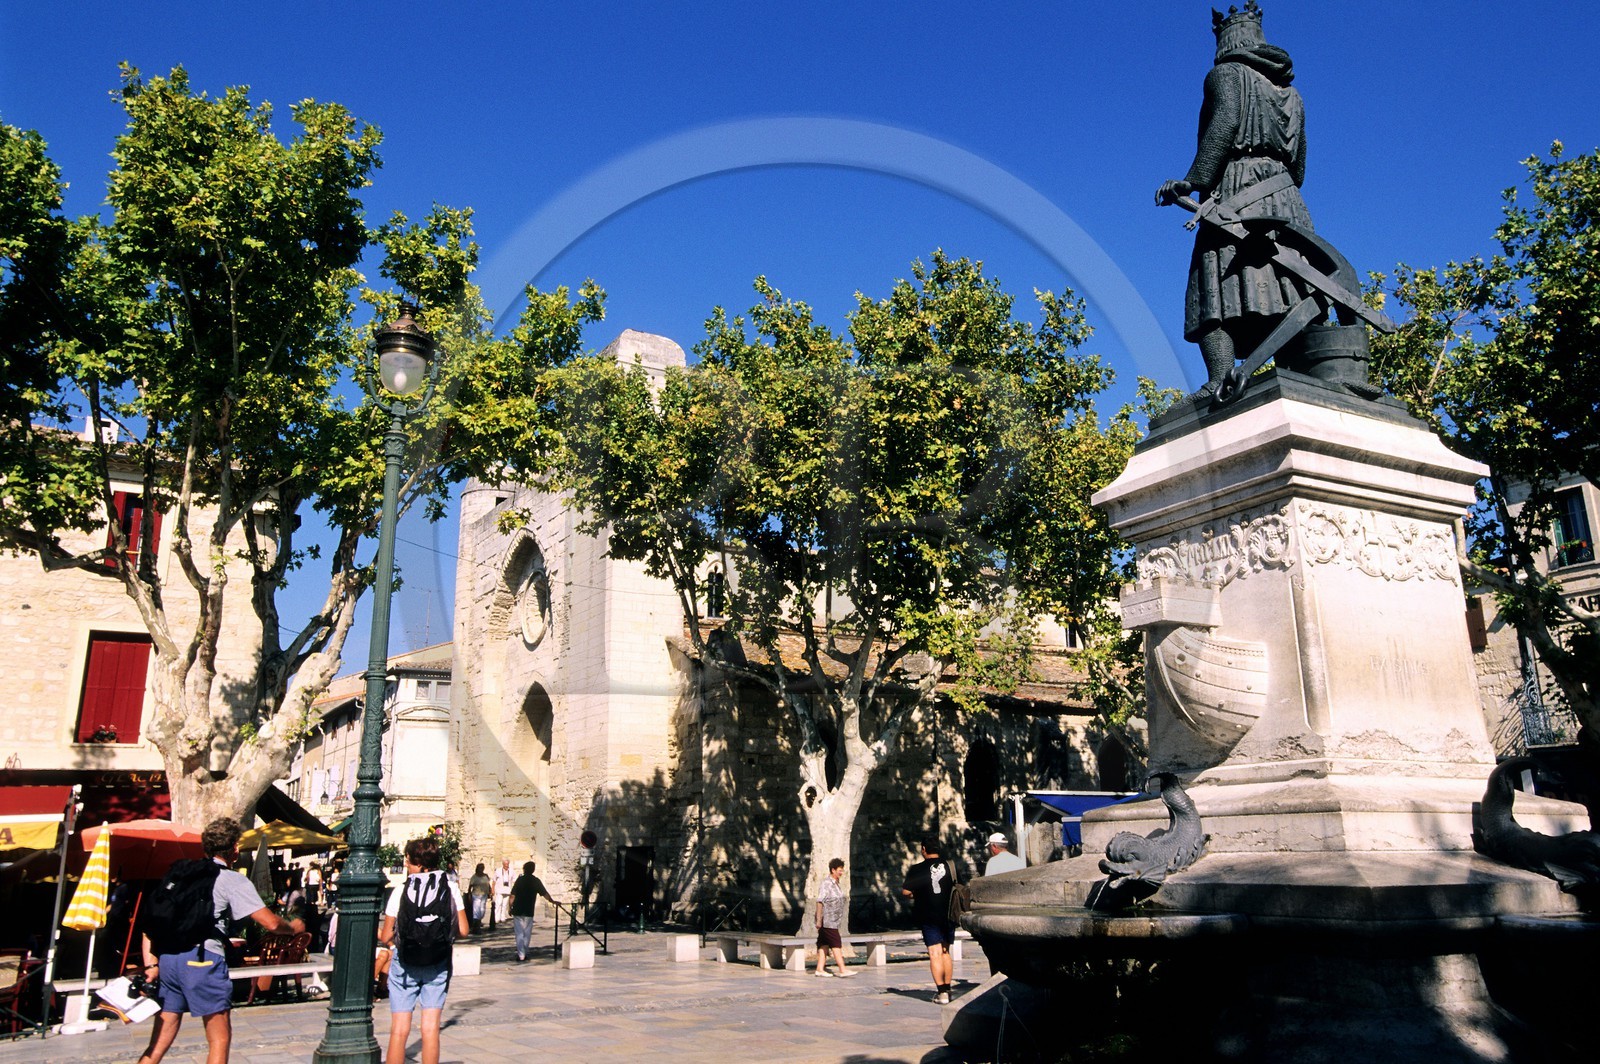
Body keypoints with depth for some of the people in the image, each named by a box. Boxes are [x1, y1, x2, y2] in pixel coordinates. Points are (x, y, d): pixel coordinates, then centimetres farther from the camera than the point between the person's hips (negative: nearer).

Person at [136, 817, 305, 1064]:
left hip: (168, 958, 6)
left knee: (158, 1044, 12)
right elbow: (270, 923, -7)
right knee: (220, 1040, 6)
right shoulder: (234, 881, -1)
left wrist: (151, 964, 10)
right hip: (203, 960, -6)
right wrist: (294, 927, 12)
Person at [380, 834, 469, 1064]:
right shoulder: (450, 887, -2)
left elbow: (386, 937, -5)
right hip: (438, 963, 1)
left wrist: (378, 933, 18)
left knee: (399, 1029, 5)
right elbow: (462, 931, -2)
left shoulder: (401, 891, -7)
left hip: (404, 961, -1)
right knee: (431, 1027, 5)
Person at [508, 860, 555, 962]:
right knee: (527, 934, 12)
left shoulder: (520, 879, -4)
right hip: (529, 911, 1)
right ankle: (524, 954, 16)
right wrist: (552, 900, 13)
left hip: (517, 911, -1)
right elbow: (544, 893, 2)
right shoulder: (535, 881, 0)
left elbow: (513, 895, -6)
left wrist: (510, 907, 2)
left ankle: (521, 955, -2)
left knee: (519, 933, 3)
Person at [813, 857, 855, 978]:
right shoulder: (826, 884, -15)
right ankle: (842, 970, -7)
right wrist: (818, 919, -20)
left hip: (834, 921, 9)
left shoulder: (836, 884, 15)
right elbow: (819, 901, -18)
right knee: (836, 944, -8)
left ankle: (820, 969, 11)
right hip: (827, 921, -9)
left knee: (824, 944, 9)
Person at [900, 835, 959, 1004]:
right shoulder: (950, 866, 1)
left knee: (935, 954, -3)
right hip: (949, 915, 4)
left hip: (929, 917, -4)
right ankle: (947, 989, 19)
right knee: (945, 953, 15)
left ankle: (941, 992, -9)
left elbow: (906, 891, -10)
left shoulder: (917, 870, -9)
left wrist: (913, 894, 12)